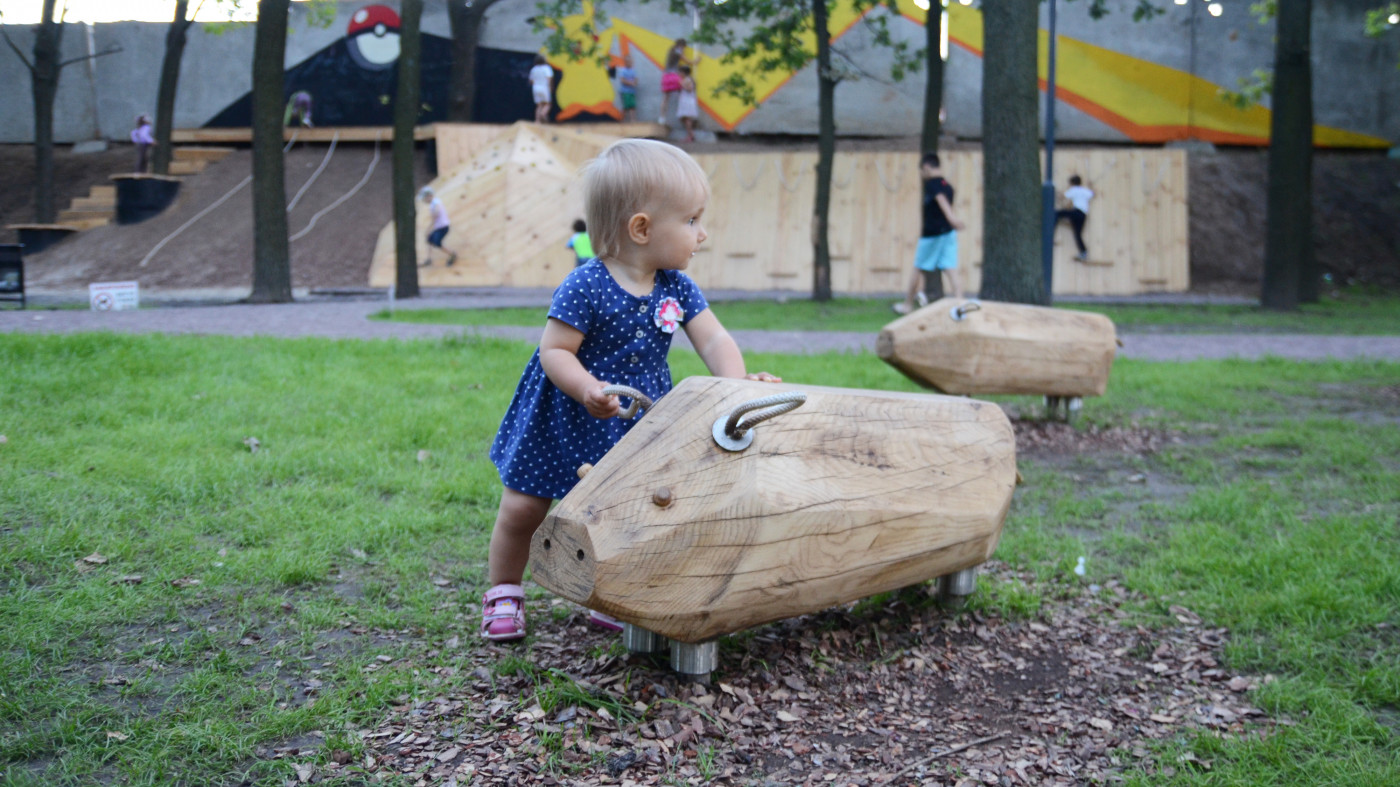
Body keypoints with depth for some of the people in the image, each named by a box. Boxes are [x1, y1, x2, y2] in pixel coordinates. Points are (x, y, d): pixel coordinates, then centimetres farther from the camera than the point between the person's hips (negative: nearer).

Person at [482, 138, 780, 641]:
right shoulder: (585, 288, -24)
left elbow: (715, 340, -9)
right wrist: (588, 390, -37)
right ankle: (504, 593, 30)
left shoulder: (677, 289, -6)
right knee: (522, 509, 8)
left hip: (634, 427, 5)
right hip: (566, 423, -4)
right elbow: (554, 351, -21)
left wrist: (736, 383, -27)